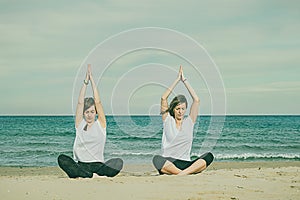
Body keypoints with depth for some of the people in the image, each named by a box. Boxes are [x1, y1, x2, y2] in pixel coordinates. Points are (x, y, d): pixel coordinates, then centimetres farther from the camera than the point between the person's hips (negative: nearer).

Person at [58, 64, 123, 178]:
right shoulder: (80, 124, 10)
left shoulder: (101, 124, 8)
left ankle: (84, 175, -35)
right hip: (81, 166, 1)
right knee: (61, 159, -28)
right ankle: (92, 176, -36)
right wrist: (86, 81, -4)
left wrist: (92, 79, -2)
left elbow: (98, 102, 0)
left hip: (98, 165, 0)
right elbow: (80, 102, 1)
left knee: (118, 163, -30)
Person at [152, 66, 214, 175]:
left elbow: (196, 100, 4)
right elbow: (163, 98, -1)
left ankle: (184, 173, -41)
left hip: (185, 164, 2)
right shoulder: (168, 120, 9)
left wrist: (184, 80, 5)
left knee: (209, 156, -27)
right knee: (157, 160, -37)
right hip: (168, 163, -2)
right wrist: (177, 79, 1)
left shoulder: (189, 122, 12)